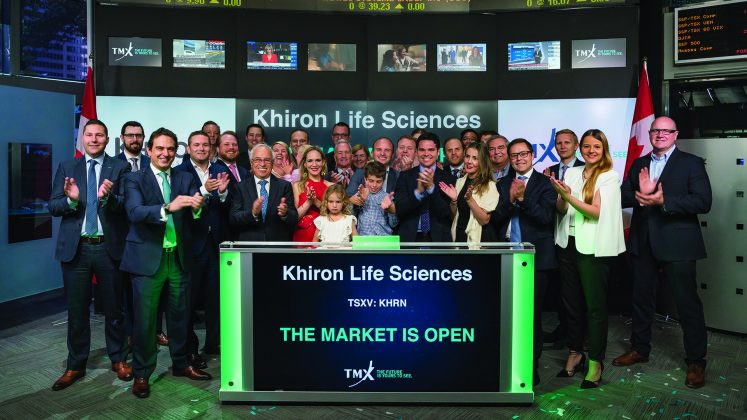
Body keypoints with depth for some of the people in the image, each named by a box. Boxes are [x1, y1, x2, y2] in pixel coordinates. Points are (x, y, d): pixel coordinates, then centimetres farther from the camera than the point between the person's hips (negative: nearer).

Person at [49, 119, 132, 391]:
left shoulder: (120, 167, 2)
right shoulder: (66, 168, 8)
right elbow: (53, 207, 2)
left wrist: (108, 197, -28)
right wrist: (71, 200, -18)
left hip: (109, 247, -1)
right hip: (76, 247, 2)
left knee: (114, 307, 10)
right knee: (76, 310, 10)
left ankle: (118, 359, 27)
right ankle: (76, 365, 25)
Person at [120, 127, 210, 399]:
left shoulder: (185, 179, 7)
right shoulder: (134, 179, -3)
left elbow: (196, 213, -7)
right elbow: (135, 212, -20)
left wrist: (197, 207, -31)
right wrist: (168, 207, -36)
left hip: (179, 257, 4)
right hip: (148, 258, -3)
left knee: (180, 314, 15)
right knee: (145, 318, 4)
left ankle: (181, 364, 33)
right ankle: (141, 373, 20)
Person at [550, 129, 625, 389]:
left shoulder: (609, 177, -3)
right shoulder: (571, 173, 10)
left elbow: (597, 212, -12)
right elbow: (560, 210, 7)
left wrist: (570, 197, -23)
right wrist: (561, 196, -15)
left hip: (593, 248, -5)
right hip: (569, 244, 5)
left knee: (594, 305, 0)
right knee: (571, 302, 12)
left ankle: (595, 361, 11)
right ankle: (575, 352, 26)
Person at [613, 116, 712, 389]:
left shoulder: (691, 163, -3)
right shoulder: (639, 164, 12)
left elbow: (703, 202, -14)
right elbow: (623, 197, 4)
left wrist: (664, 201, -24)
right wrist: (640, 194, -18)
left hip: (677, 243, -5)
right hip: (643, 242, 5)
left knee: (688, 302, 1)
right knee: (641, 298, 16)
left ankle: (696, 362, 15)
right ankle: (639, 349, 32)